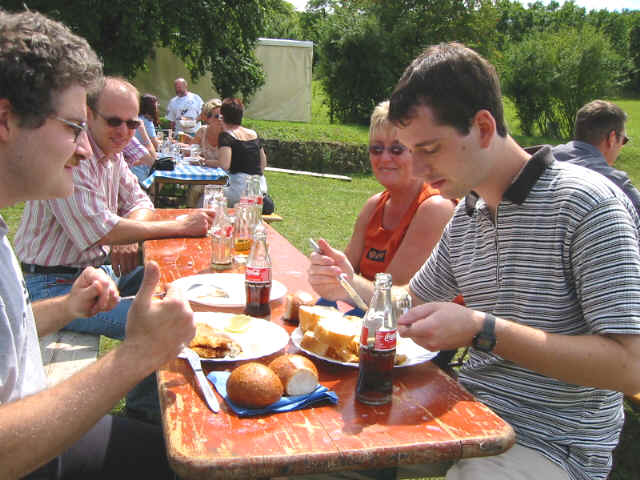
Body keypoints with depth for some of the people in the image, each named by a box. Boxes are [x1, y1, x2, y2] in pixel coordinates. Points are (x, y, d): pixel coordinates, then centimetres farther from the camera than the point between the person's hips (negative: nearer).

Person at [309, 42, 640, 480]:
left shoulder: (587, 204, -17)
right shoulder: (464, 214, 7)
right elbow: (415, 301, 19)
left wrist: (482, 330, -27)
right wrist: (351, 287, -1)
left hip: (549, 442, -6)